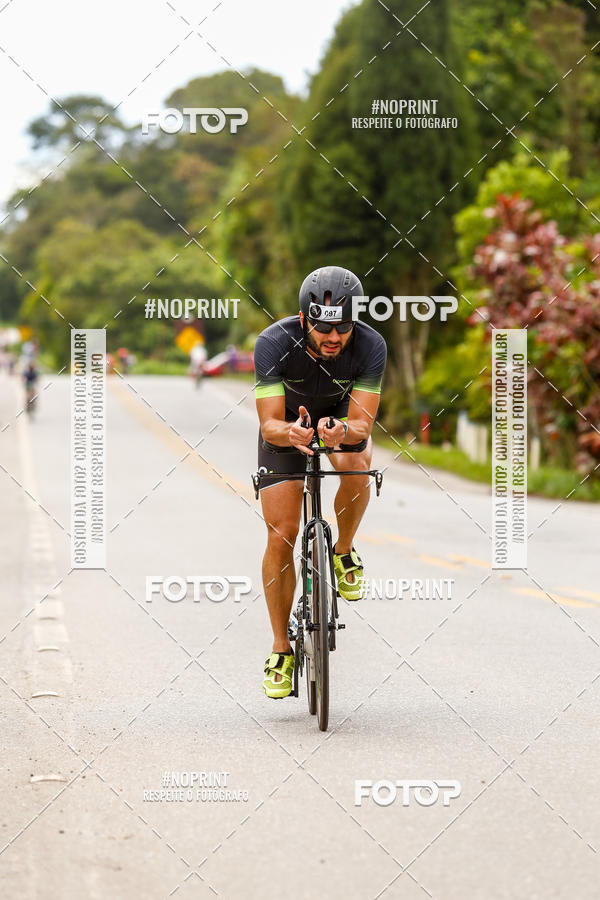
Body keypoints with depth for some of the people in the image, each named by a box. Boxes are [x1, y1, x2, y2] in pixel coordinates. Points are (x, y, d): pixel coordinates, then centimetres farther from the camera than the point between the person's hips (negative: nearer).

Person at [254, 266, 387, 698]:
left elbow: (362, 423, -30)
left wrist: (343, 431, -53)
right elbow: (270, 425, -32)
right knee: (281, 535, -10)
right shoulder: (274, 343, -34)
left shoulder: (370, 346, -31)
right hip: (287, 423, 0)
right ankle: (282, 649, 3)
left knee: (356, 464, -35)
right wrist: (289, 432, -54)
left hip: (344, 418, 1)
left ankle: (344, 553, -6)